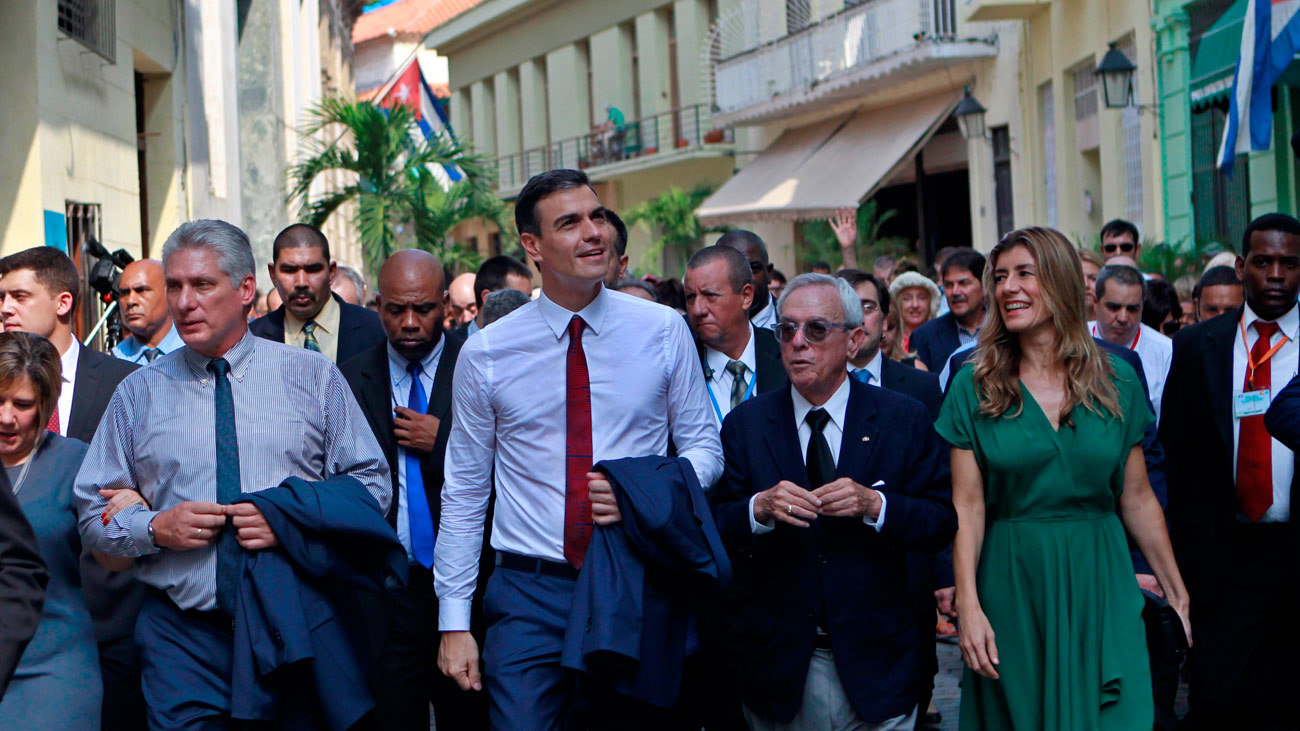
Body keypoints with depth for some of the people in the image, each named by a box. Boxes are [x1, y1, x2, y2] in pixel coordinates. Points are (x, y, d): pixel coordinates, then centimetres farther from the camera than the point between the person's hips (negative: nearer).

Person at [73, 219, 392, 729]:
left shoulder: (313, 376, 5)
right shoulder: (138, 393, 8)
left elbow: (371, 482, 2)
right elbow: (94, 515, 8)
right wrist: (154, 528, -12)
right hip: (182, 634, 0)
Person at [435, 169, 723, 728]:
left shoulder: (664, 332, 1)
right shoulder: (486, 355, -1)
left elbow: (703, 446, 7)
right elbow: (463, 493, 4)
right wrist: (453, 622, 0)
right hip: (529, 595, -1)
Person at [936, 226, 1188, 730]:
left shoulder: (1116, 382, 3)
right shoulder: (975, 386, -2)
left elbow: (1137, 499, 7)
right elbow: (967, 506, -6)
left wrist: (1177, 594, 7)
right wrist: (968, 607, -14)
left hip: (1101, 584, 1)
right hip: (1011, 586, -1)